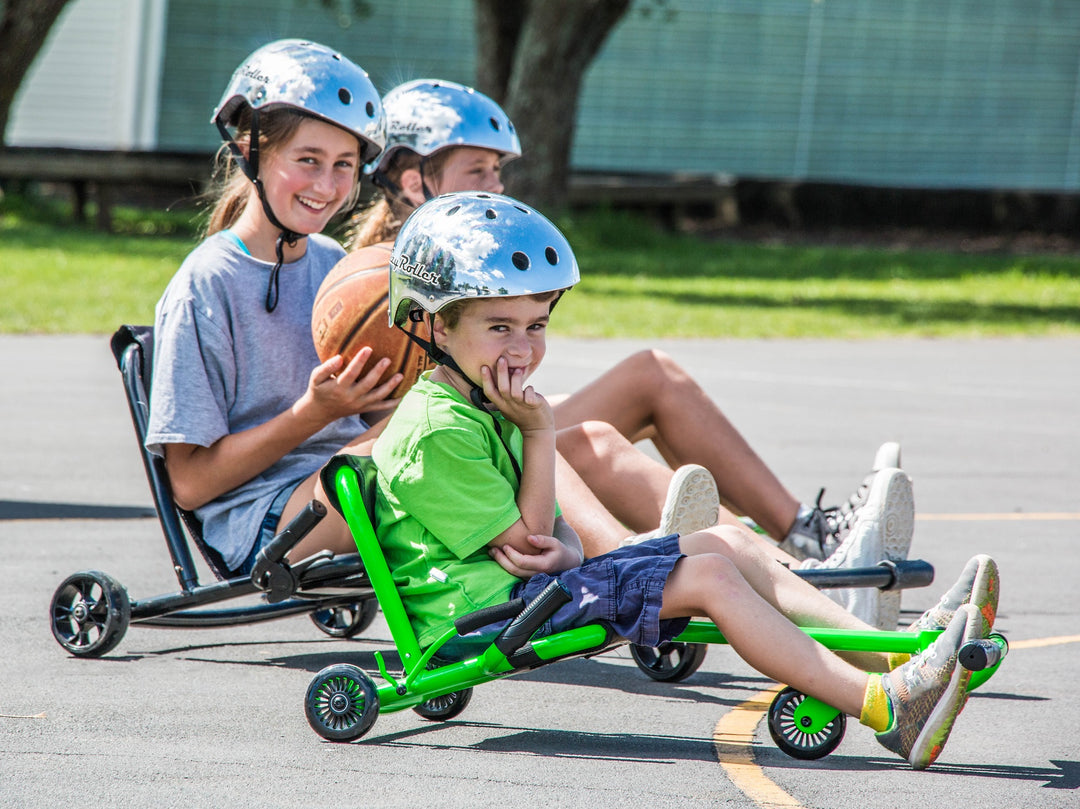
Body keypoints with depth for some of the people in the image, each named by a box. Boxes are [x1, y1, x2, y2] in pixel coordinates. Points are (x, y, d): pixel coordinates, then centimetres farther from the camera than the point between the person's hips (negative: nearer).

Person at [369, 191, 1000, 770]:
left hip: (530, 589, 10)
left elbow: (554, 536, 12)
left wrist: (562, 550, -12)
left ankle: (889, 653, -7)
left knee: (725, 544, 2)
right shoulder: (434, 432, -16)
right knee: (707, 576, -19)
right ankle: (885, 708, -29)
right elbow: (525, 540, -15)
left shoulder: (492, 409, 19)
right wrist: (539, 433, -14)